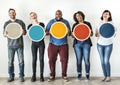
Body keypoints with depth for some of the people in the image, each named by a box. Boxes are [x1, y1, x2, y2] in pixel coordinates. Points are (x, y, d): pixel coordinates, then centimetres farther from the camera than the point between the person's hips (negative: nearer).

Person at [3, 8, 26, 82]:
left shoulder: (20, 22, 5)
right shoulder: (6, 23, 8)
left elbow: (25, 32, 5)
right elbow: (4, 34, 7)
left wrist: (23, 32, -18)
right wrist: (5, 34, -17)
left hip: (19, 44, -1)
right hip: (11, 45, 1)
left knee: (21, 61, -1)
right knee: (10, 62, 3)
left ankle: (21, 76, 11)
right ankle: (11, 76, 16)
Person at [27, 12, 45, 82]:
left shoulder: (41, 24, 0)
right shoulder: (30, 26, 4)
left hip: (41, 43, -1)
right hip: (34, 43, 1)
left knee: (41, 59, -1)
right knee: (34, 59, 3)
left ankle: (41, 75, 7)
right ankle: (34, 75, 10)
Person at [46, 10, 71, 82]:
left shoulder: (66, 22, 8)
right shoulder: (51, 22, 8)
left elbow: (69, 33, 8)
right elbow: (46, 32, 6)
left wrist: (68, 32, -16)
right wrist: (49, 32, -17)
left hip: (63, 44, 0)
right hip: (53, 44, 0)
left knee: (64, 60, -2)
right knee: (52, 59, 0)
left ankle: (64, 75, 12)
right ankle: (52, 75, 12)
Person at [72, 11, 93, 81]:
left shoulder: (88, 24, 7)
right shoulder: (75, 25, 10)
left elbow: (92, 34, 7)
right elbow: (72, 35, 10)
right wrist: (74, 34, -12)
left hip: (86, 43, -1)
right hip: (77, 43, 1)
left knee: (86, 60, -5)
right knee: (79, 60, 2)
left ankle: (87, 75, 6)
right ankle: (79, 74, 13)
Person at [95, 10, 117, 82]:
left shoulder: (111, 23, -3)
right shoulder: (99, 23, 6)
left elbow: (113, 36, -3)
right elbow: (96, 34, 10)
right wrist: (97, 34, -12)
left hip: (108, 44, -3)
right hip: (100, 44, 3)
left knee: (106, 61, -8)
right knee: (102, 61, 3)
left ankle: (108, 76, 7)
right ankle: (105, 76, 12)